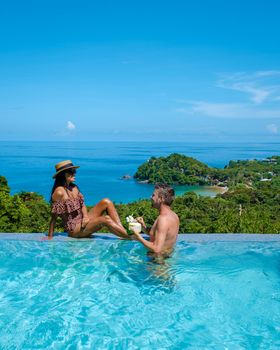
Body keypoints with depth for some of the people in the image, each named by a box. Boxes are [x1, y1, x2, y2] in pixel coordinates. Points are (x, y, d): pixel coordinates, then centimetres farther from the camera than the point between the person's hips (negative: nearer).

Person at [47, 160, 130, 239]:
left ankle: (123, 230, -16)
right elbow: (54, 217, -13)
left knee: (106, 202, -8)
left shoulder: (74, 188, 7)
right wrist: (50, 237, -10)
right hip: (74, 229, -8)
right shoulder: (59, 192, -16)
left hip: (82, 221, 8)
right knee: (106, 219, -27)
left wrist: (85, 216, -7)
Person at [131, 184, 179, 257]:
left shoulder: (163, 218, -23)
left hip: (159, 257, -9)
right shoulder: (173, 215, 5)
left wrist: (139, 238, -17)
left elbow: (156, 249, -29)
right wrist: (144, 227, 1)